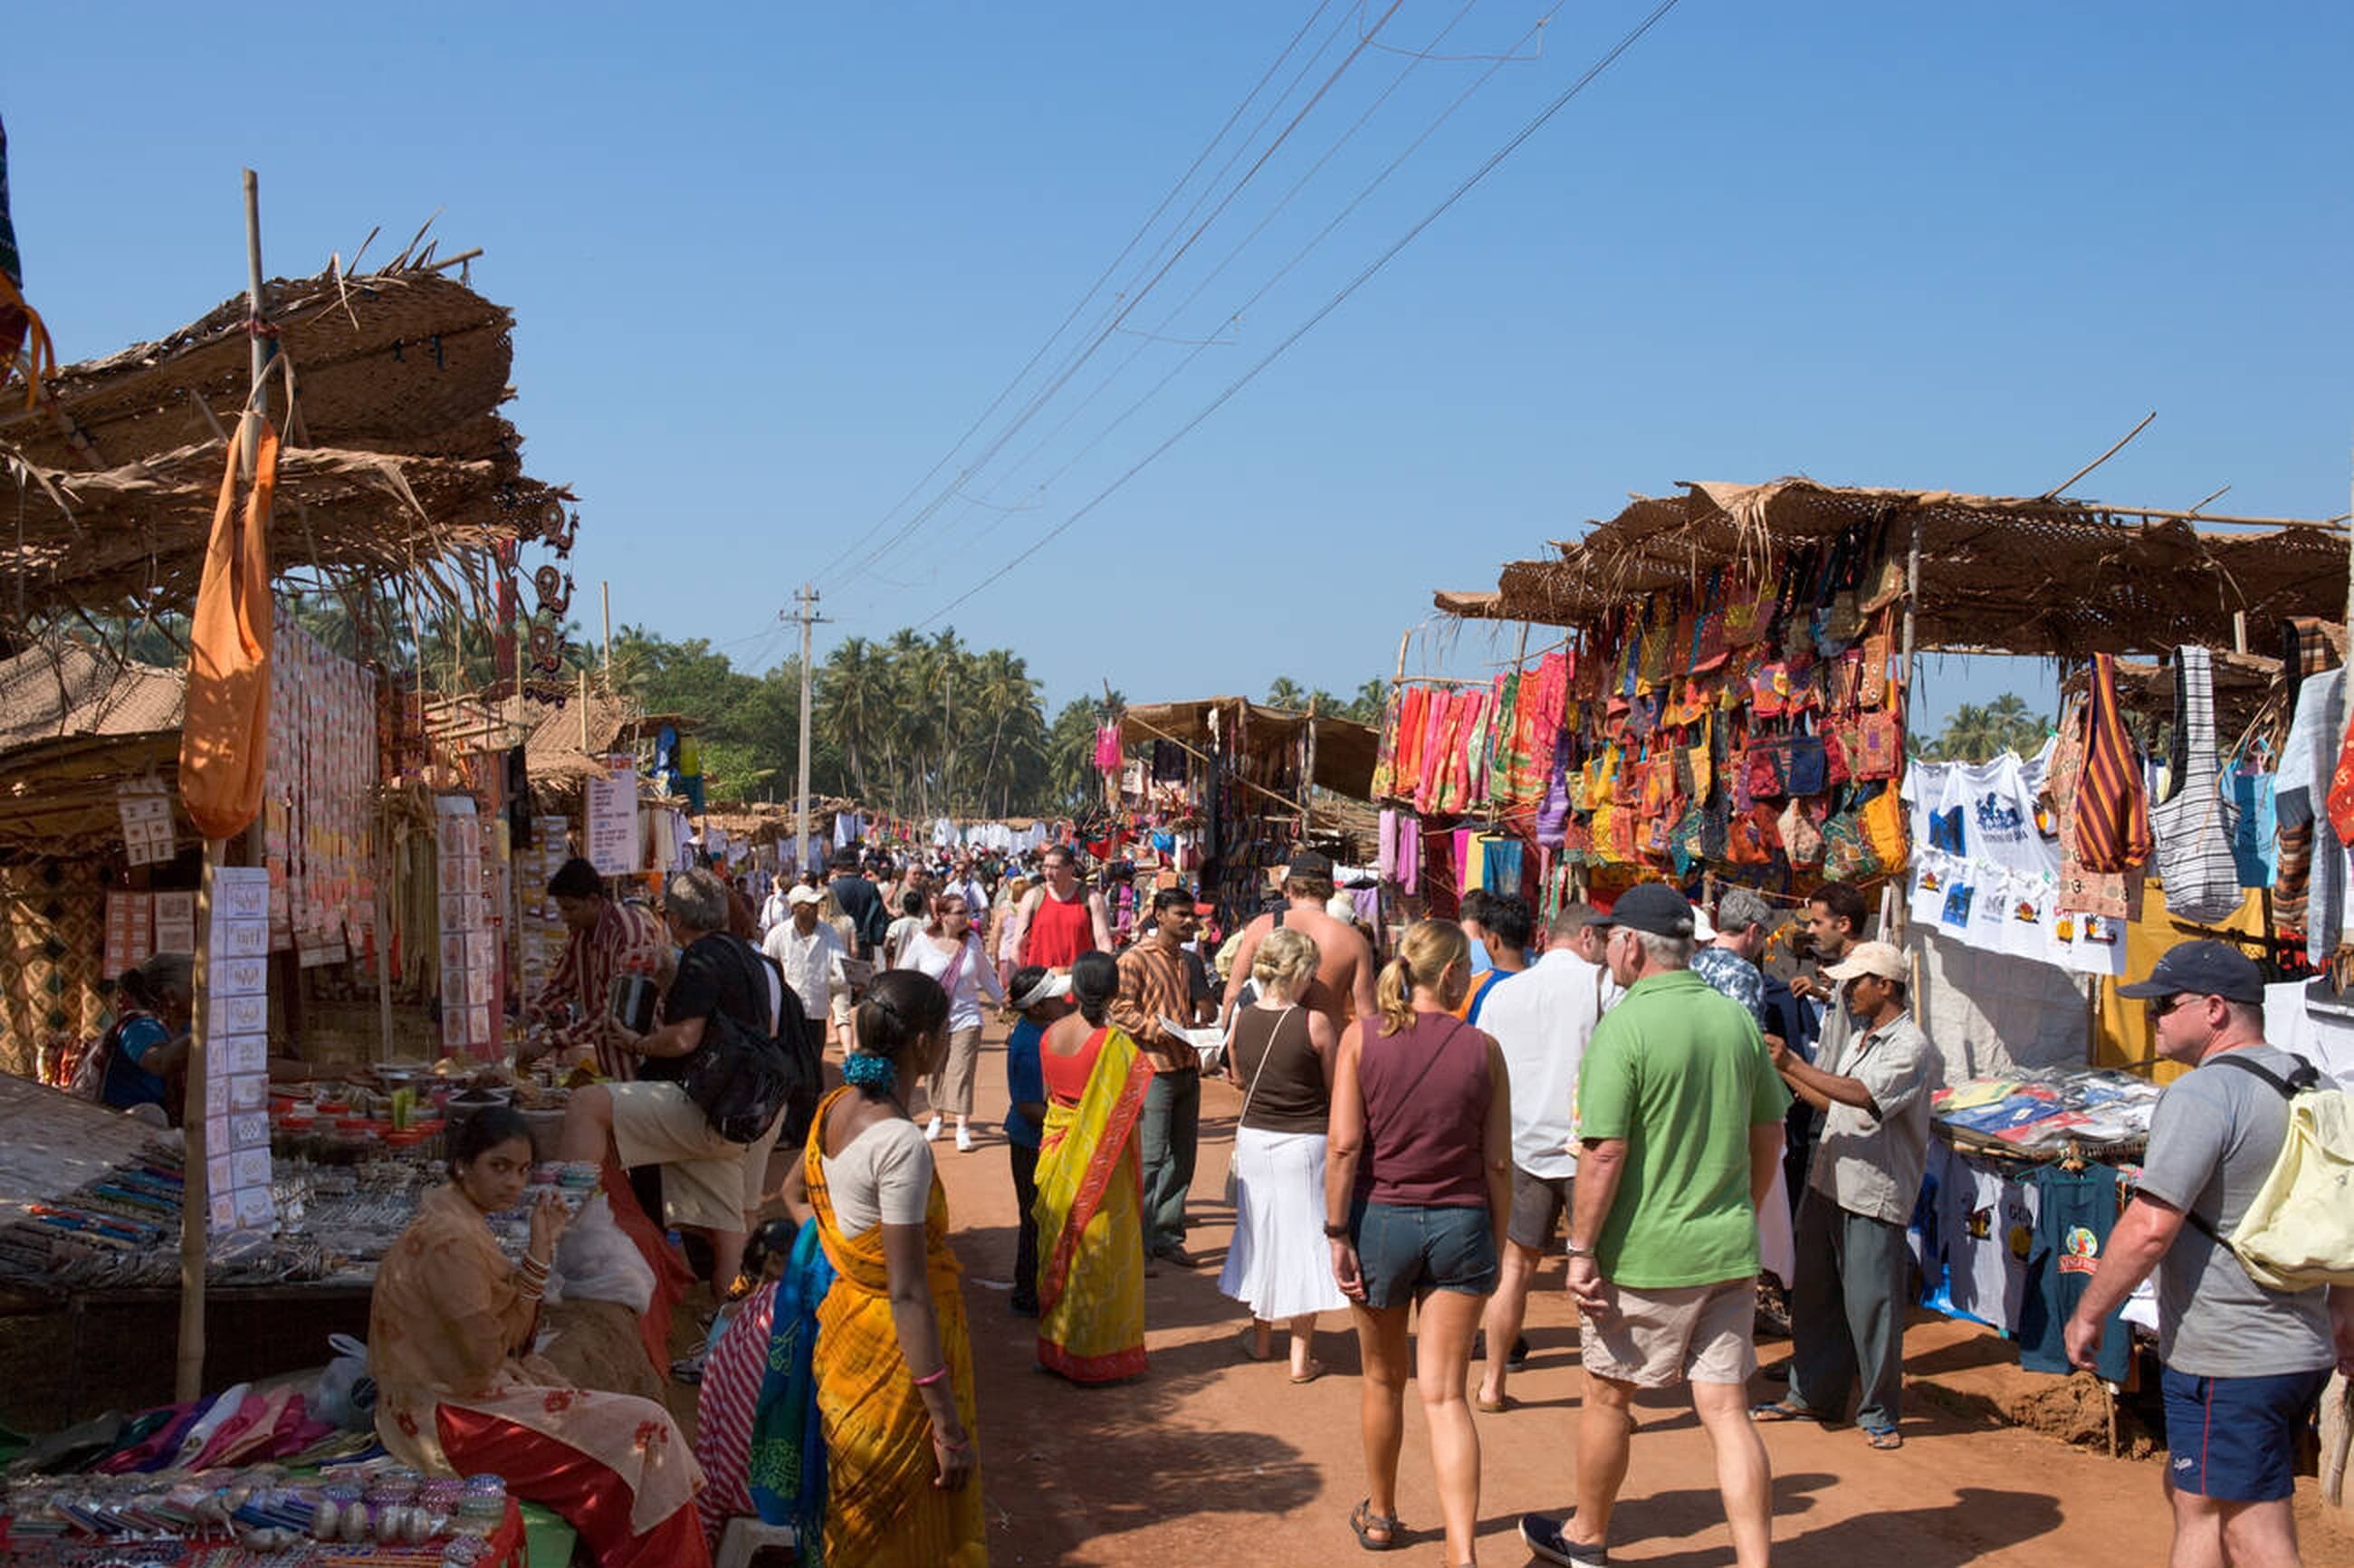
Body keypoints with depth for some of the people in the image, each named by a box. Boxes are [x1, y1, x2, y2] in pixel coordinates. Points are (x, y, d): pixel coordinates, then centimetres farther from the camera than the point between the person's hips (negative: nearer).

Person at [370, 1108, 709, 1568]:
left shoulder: (459, 1220, 9)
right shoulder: (452, 1240, -22)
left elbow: (511, 1332, 7)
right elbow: (485, 1356, -22)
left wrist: (540, 1252, -3)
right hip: (448, 1421, -10)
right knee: (644, 1431, -12)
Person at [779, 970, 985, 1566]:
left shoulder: (836, 1106, -1)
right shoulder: (901, 1144, -27)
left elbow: (793, 1192, 19)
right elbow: (907, 1293, -28)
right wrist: (948, 1423, -24)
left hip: (846, 1314, 8)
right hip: (895, 1345, -8)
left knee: (859, 1515, 25)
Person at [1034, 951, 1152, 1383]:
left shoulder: (1051, 1035, -3)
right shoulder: (1115, 1041, -20)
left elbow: (1049, 1092, 7)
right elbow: (1132, 1108, -16)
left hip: (1057, 1156, 5)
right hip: (1102, 1165, -5)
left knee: (1058, 1250, 17)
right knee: (1102, 1255, 7)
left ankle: (1055, 1348, 28)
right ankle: (1098, 1354, 15)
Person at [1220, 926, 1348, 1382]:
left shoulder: (1241, 1021, -4)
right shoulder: (1316, 1024, -17)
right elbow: (1336, 1093, -7)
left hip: (1254, 1138, 4)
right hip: (1306, 1141, -4)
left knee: (1260, 1231, 19)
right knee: (1303, 1239, 6)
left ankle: (1261, 1337, 33)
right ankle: (1302, 1356, 11)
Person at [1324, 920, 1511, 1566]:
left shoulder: (1362, 1036, -5)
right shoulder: (1482, 1049, -4)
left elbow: (1344, 1144, -11)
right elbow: (1498, 1163, -1)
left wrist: (1337, 1233, -5)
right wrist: (1496, 1246, 9)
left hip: (1380, 1220, 0)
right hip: (1460, 1224, 0)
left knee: (1384, 1380, 19)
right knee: (1445, 1396, 2)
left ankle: (1379, 1514, 37)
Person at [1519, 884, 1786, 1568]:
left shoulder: (1624, 1027, -16)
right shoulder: (1737, 1018, 3)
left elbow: (1603, 1153, -19)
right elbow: (1770, 1134, 12)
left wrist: (1581, 1249, -11)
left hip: (1645, 1254, -5)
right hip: (1728, 1251, 5)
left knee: (1608, 1395, 14)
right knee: (1726, 1410, 7)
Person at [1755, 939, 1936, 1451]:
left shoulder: (1911, 1046, -13)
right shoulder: (1858, 1039, 16)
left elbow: (1862, 1096, -27)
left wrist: (1793, 1064, -26)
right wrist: (1785, 1070, 6)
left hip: (1874, 1197, -9)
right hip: (1828, 1184, 9)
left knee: (1870, 1305, -1)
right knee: (1814, 1295, 14)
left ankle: (1878, 1413, 12)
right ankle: (1813, 1395, 26)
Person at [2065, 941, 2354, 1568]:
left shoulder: (2202, 1094, -18)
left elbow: (2150, 1228, -23)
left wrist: (2087, 1313, -11)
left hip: (2228, 1364, -10)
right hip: (2303, 1351, 10)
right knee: (2192, 1496, 22)